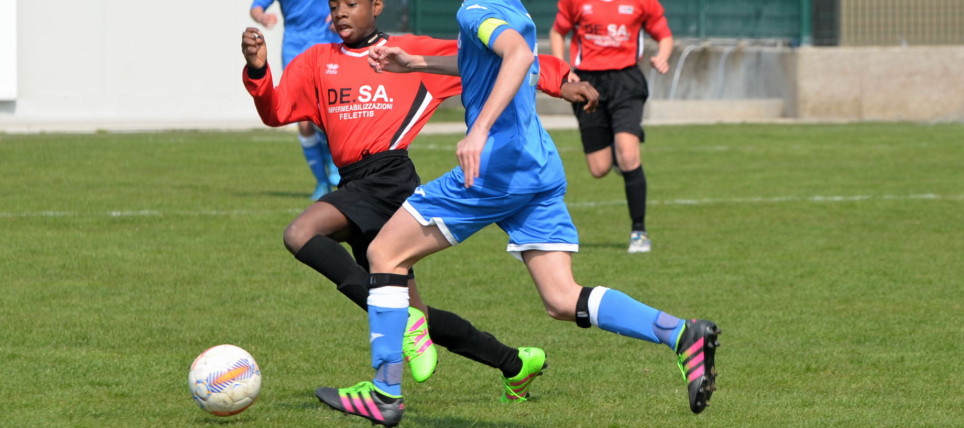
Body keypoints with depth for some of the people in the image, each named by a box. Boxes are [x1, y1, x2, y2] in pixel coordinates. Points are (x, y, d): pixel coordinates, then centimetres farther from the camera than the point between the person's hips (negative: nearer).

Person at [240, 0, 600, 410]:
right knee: (413, 316, 7)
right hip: (355, 187, 6)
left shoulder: (411, 52, 6)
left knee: (300, 234, -28)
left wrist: (559, 80, 2)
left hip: (389, 178, -6)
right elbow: (276, 111, 8)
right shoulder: (316, 62, 18)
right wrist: (257, 69, -11)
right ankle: (514, 364, 20)